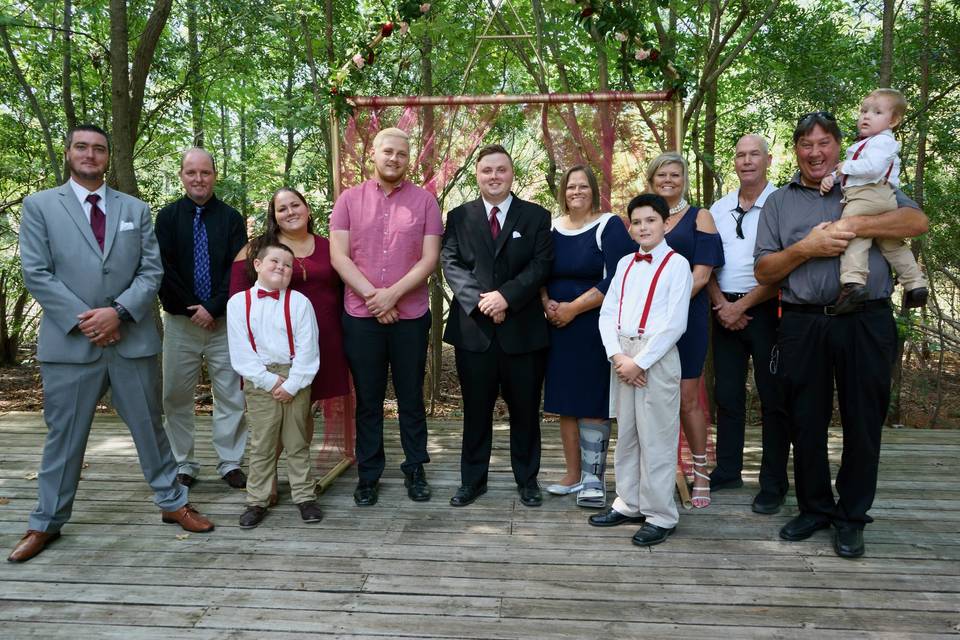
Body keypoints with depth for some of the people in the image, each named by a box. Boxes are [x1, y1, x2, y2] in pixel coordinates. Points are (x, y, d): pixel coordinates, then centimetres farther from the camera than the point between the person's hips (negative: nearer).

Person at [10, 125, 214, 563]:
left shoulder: (135, 209, 10)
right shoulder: (39, 205, 4)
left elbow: (152, 270, 3)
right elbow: (36, 274, -4)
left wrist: (118, 311, -12)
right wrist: (82, 319, -13)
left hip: (132, 339, 2)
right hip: (70, 342, -1)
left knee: (150, 427, 11)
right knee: (63, 435, 9)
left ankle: (173, 503, 24)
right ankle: (47, 523, 25)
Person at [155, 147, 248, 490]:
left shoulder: (231, 217, 4)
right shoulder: (168, 216, 5)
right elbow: (163, 269, -2)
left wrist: (214, 308, -13)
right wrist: (191, 309, -9)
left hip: (223, 320, 0)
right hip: (180, 321, 1)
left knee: (232, 395, 1)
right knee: (176, 396, 5)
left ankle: (230, 463, 12)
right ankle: (183, 465, 18)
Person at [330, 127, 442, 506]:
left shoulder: (425, 200, 2)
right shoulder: (349, 199, 5)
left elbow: (430, 259, -4)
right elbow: (338, 256, -2)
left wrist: (392, 295, -14)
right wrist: (372, 296, -12)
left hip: (411, 316, 0)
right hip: (360, 316, 1)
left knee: (411, 398, 10)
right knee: (368, 400, 10)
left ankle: (415, 470, 24)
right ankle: (368, 474, 22)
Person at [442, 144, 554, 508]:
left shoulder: (536, 216, 6)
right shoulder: (459, 217, 8)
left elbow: (541, 264, -4)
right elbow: (451, 264, -1)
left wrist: (506, 295, -17)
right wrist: (481, 300, -15)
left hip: (522, 327, 0)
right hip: (473, 326, 1)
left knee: (525, 408, 9)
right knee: (476, 409, 10)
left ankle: (527, 479, 24)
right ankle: (472, 479, 23)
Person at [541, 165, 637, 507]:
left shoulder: (609, 226, -5)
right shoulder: (551, 228, 10)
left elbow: (617, 279, -14)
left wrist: (573, 308, -15)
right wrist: (547, 303, -7)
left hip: (596, 328, -5)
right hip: (559, 328, 5)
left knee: (593, 402, -2)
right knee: (565, 401, 8)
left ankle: (593, 478, 8)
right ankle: (573, 475, 19)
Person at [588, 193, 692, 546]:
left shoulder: (677, 264, -4)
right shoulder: (624, 264, 14)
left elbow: (675, 323, -11)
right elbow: (608, 313, 8)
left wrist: (640, 362, -15)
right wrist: (616, 355, -7)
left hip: (657, 356, -6)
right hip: (623, 355, 6)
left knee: (656, 438, -1)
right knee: (625, 434, 13)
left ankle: (660, 515, 11)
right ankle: (628, 504, 26)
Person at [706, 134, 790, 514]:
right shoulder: (718, 208, 10)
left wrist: (742, 306, -12)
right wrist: (721, 305, -5)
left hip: (767, 309, -5)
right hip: (724, 309, 5)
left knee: (772, 398, 3)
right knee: (727, 394, 12)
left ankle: (774, 483, 13)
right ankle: (727, 471, 25)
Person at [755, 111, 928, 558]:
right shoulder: (779, 202, 12)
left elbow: (917, 221, -6)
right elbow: (763, 271, 5)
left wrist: (853, 226, -16)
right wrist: (806, 247, -10)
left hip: (865, 323, -1)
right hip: (803, 324, 1)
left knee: (863, 423, 5)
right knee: (806, 423, 8)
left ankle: (851, 517, 21)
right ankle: (815, 508, 26)